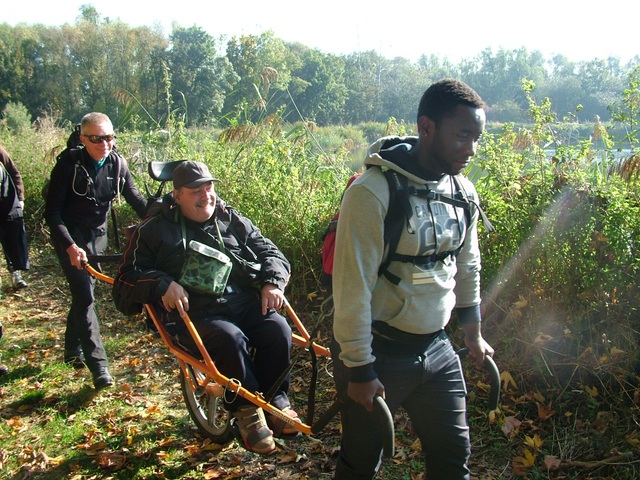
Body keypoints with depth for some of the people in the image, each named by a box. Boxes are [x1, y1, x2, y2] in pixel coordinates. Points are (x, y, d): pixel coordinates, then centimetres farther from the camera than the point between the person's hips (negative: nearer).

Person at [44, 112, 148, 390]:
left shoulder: (117, 164, -6)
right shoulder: (69, 164, -18)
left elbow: (136, 199, 4)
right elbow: (52, 212, -17)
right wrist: (71, 246, -28)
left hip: (97, 235, 5)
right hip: (71, 236, -5)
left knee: (84, 291, 15)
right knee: (85, 296, -13)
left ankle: (73, 348, 35)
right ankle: (98, 364, -11)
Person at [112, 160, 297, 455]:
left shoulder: (232, 221, 19)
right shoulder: (154, 231, 11)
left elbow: (271, 253, 18)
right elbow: (126, 281, 7)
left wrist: (272, 282, -4)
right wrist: (163, 284, -14)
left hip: (247, 304, 3)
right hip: (196, 316, -3)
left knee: (279, 330, -26)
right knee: (230, 338, -34)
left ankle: (276, 401, -5)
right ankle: (247, 409, -13)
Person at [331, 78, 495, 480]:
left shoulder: (463, 191, 1)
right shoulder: (373, 192, -21)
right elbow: (353, 287, -20)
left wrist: (474, 332, 21)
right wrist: (359, 369, -16)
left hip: (437, 349, 6)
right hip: (379, 352, -5)